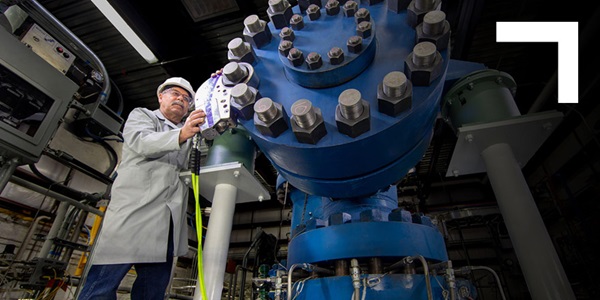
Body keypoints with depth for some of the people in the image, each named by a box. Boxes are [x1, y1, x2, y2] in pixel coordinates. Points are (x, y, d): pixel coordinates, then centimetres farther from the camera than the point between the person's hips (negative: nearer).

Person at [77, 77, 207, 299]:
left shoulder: (189, 133, 27)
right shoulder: (141, 115, 12)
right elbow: (142, 142, -8)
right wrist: (181, 135, -26)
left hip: (166, 223, 5)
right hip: (133, 212, -4)